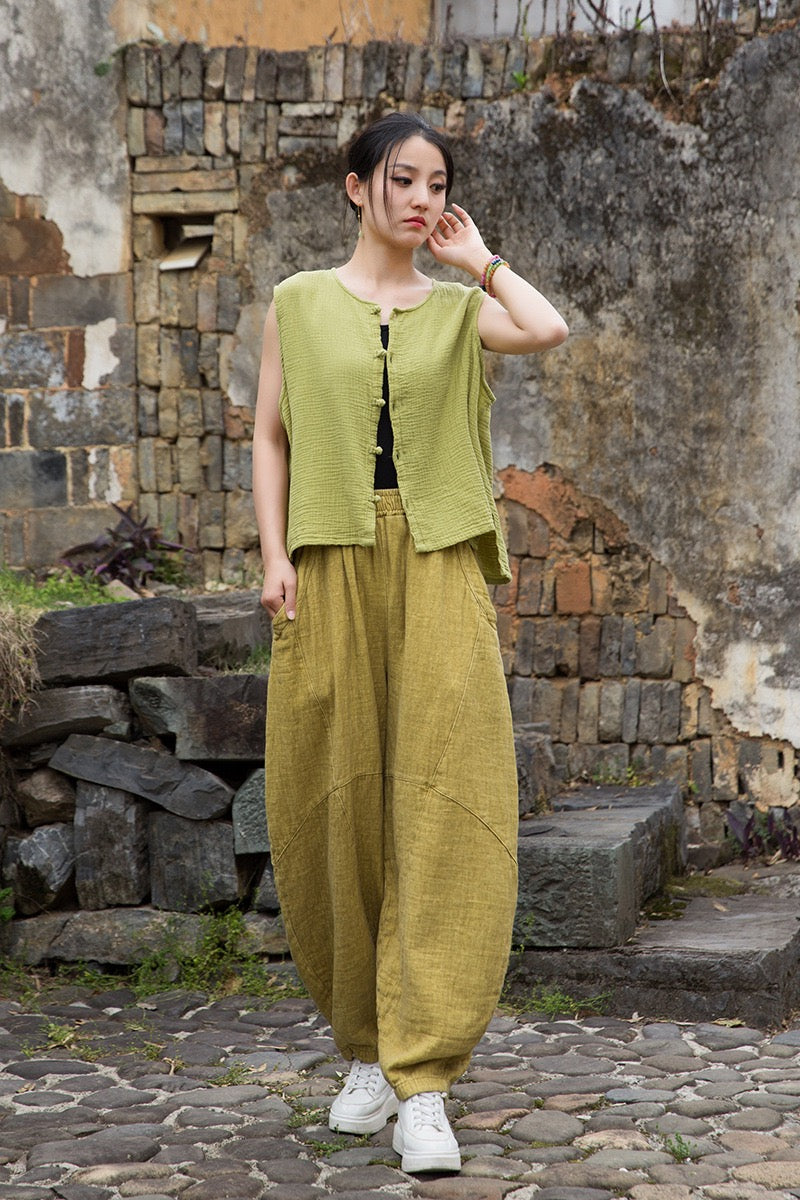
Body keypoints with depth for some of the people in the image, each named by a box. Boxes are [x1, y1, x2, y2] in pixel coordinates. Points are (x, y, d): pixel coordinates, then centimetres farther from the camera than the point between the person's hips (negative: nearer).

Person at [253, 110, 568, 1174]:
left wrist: (478, 256, 4)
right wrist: (275, 555, -2)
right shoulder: (300, 304, 12)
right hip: (332, 565, 1)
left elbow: (550, 331, -10)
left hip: (439, 566, 0)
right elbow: (271, 434, 9)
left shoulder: (462, 309, 11)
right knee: (335, 804, 4)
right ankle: (365, 1045, 21)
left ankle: (423, 1082, -10)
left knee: (444, 803, -10)